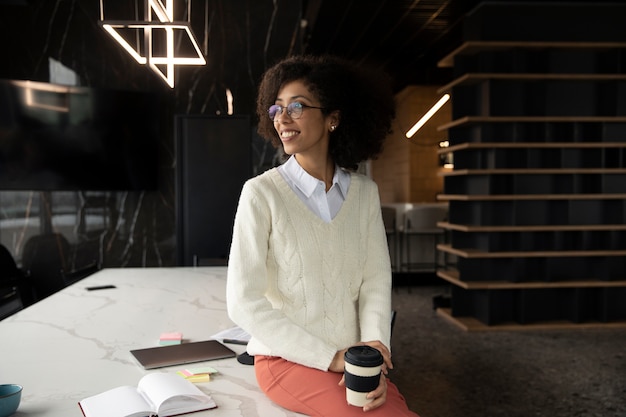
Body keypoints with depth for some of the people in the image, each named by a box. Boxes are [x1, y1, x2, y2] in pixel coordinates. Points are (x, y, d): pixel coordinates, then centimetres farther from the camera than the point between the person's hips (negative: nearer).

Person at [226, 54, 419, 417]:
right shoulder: (262, 193, -10)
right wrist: (331, 358, -15)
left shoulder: (365, 192, 2)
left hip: (352, 359, 4)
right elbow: (244, 303, -12)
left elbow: (376, 281, 2)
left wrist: (373, 349, -15)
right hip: (286, 360, -4)